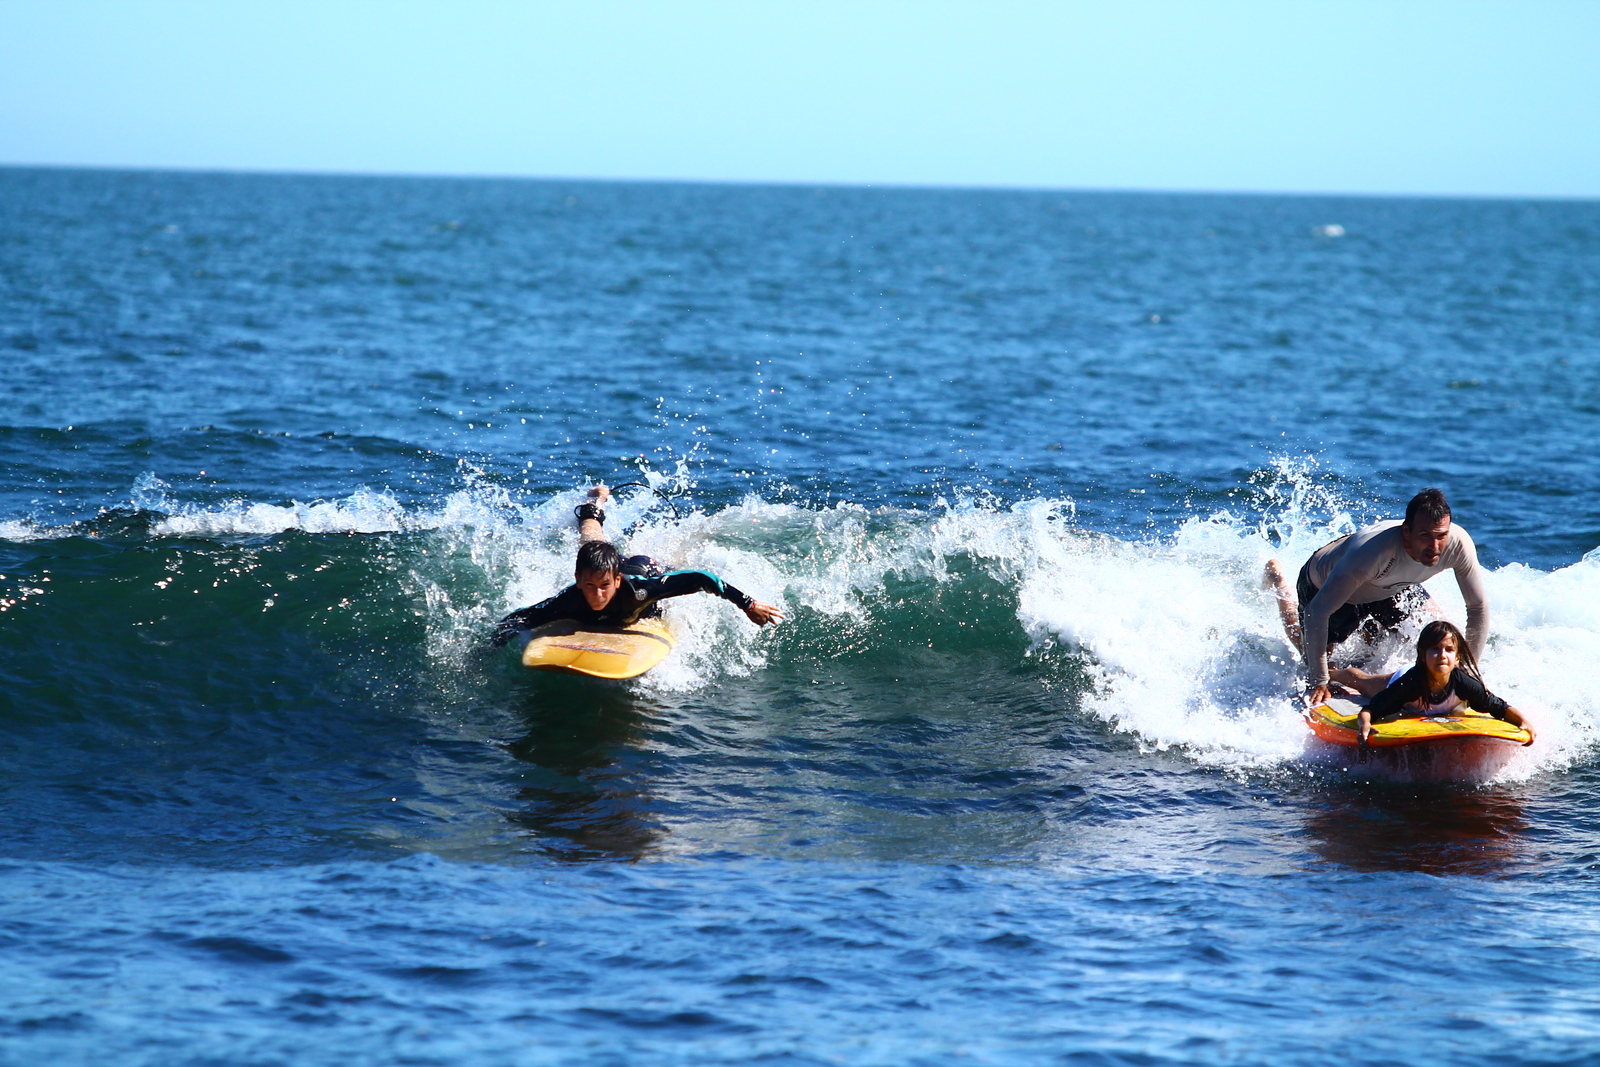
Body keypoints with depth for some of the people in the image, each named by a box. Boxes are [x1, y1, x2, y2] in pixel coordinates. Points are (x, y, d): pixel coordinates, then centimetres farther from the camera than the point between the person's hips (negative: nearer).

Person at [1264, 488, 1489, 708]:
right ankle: (1276, 576, 34)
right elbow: (1317, 612, -47)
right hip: (1323, 585, -4)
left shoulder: (1458, 543, -34)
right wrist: (1319, 681, -46)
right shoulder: (1372, 550, -49)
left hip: (1389, 587, 4)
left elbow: (1478, 607, -19)